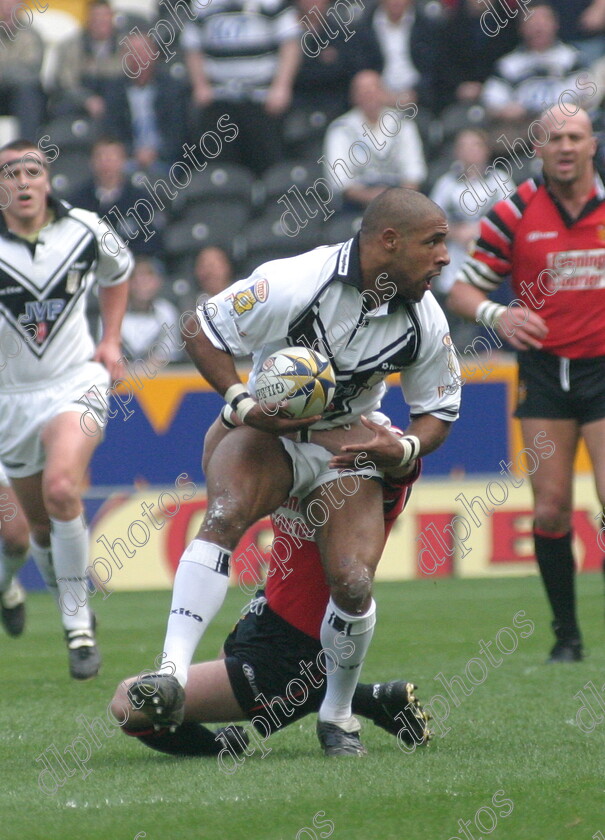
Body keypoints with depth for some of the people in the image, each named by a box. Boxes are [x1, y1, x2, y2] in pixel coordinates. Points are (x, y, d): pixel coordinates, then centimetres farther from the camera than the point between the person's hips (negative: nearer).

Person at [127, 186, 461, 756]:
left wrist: (403, 449, -15)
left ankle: (337, 714, 8)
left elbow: (439, 410, 7)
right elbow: (200, 331, -10)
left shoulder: (426, 323, -7)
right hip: (269, 430, -2)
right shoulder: (292, 283, -21)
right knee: (224, 517, -33)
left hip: (351, 447, 2)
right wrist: (244, 405, -21)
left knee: (353, 584, -18)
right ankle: (173, 673, -38)